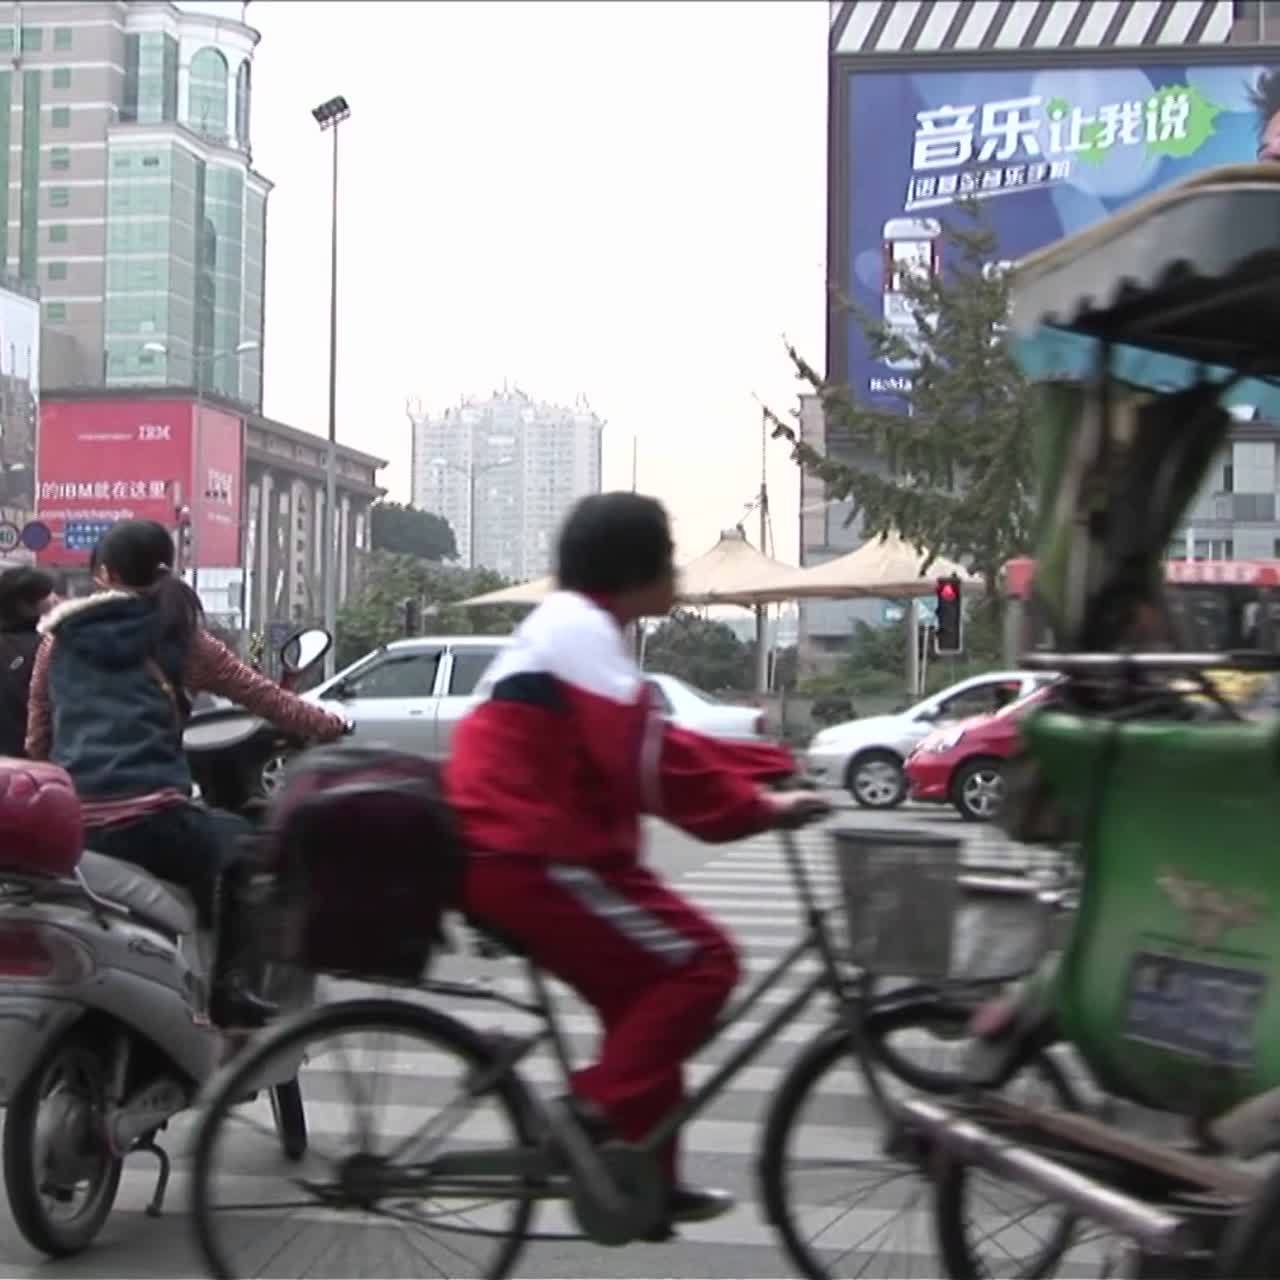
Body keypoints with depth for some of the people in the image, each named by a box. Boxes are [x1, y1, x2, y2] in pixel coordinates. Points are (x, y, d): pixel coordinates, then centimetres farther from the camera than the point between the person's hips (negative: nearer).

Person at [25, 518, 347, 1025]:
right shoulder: (177, 634, 10)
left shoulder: (58, 637, 16)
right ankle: (223, 980, 15)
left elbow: (36, 741, 21)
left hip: (69, 826, 3)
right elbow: (265, 697, 14)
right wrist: (332, 726, 30)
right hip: (150, 817, -3)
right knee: (238, 840, 23)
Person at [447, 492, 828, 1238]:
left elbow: (646, 746, 21)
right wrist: (757, 808, -14)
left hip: (510, 853, 11)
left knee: (643, 989, 16)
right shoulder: (581, 630, -13)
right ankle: (595, 1115, -11)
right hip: (531, 858, -11)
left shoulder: (568, 630, 20)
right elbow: (648, 761, -21)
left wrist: (772, 769, 18)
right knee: (700, 962, -8)